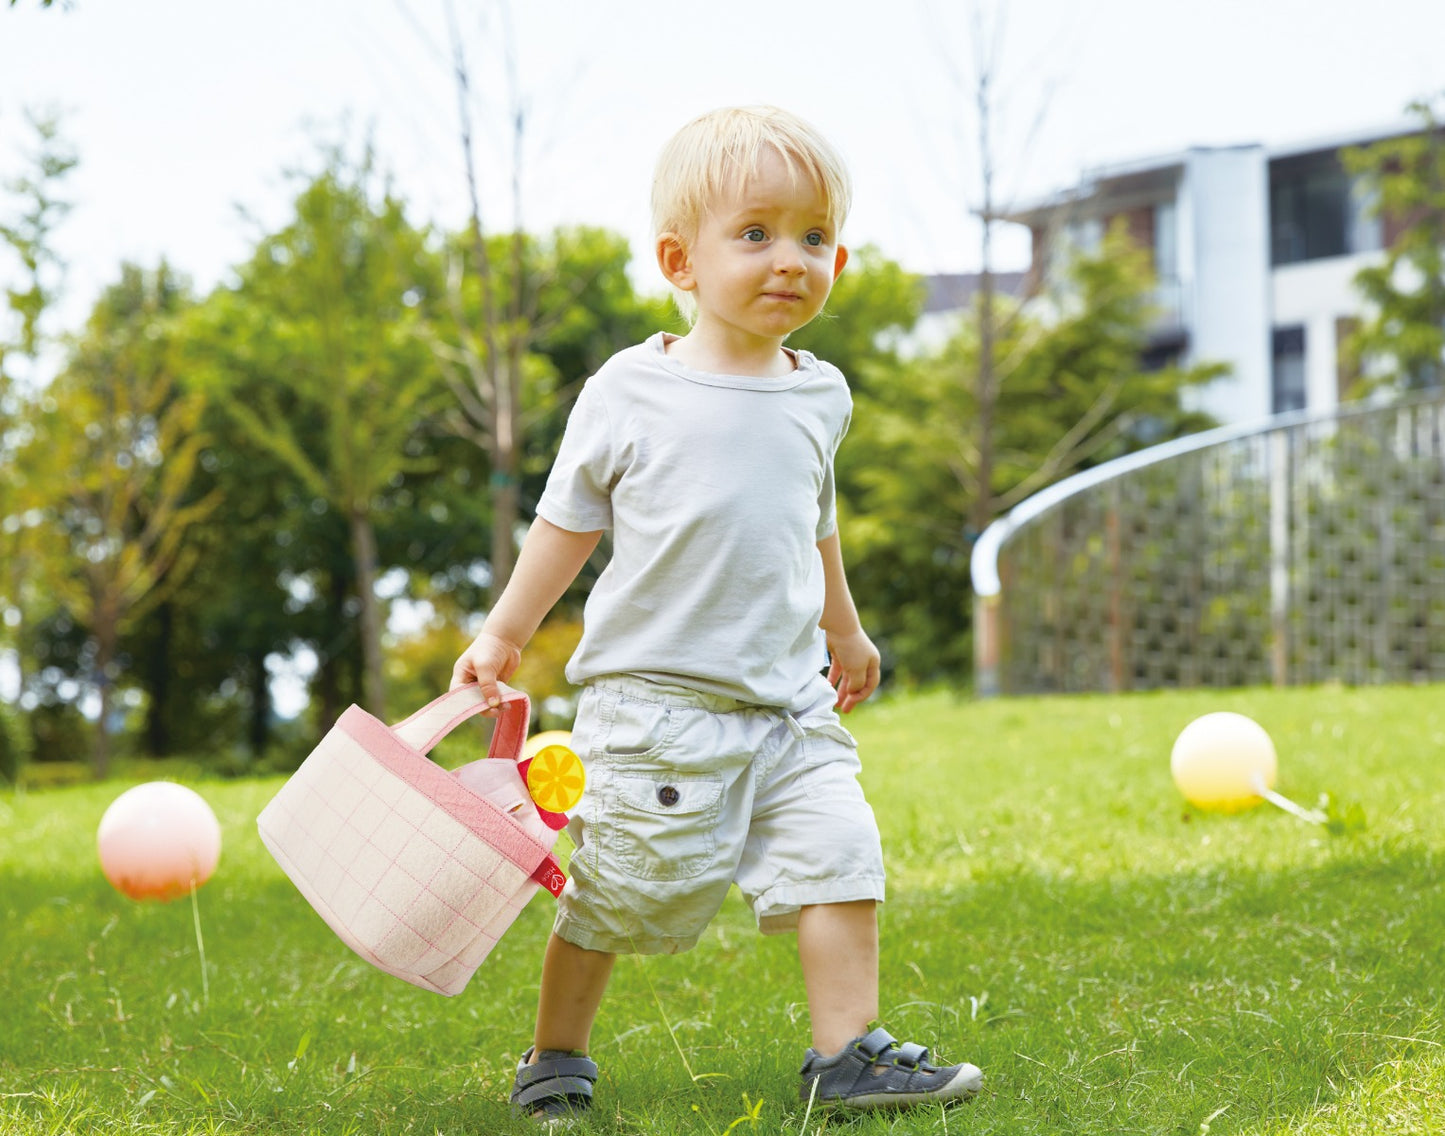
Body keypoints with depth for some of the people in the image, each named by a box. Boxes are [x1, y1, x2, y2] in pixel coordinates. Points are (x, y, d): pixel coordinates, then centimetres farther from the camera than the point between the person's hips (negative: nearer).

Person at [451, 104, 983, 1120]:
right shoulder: (631, 392, -7)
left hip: (790, 703, 4)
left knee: (839, 853, -7)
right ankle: (556, 1057, 23)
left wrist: (844, 632, 34)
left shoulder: (818, 395, 7)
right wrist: (504, 635, 4)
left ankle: (848, 1053, 1)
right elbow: (568, 521, 3)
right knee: (620, 892, 3)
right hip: (655, 698, -4)